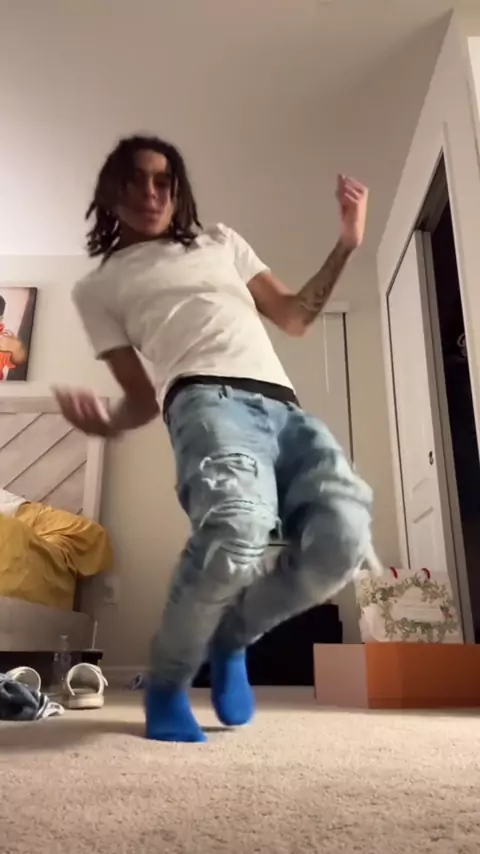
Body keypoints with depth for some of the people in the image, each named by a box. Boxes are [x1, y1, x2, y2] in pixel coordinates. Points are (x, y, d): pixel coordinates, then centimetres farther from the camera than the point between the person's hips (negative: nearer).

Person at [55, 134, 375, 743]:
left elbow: (294, 317, 32)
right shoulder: (97, 287, 24)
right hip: (207, 401, -3)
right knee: (237, 530, -38)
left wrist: (348, 243, 24)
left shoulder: (220, 241, 34)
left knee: (343, 537, -27)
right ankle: (167, 681, -3)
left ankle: (231, 637, 7)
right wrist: (109, 424, -6)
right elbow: (144, 396, 17)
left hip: (285, 408, 4)